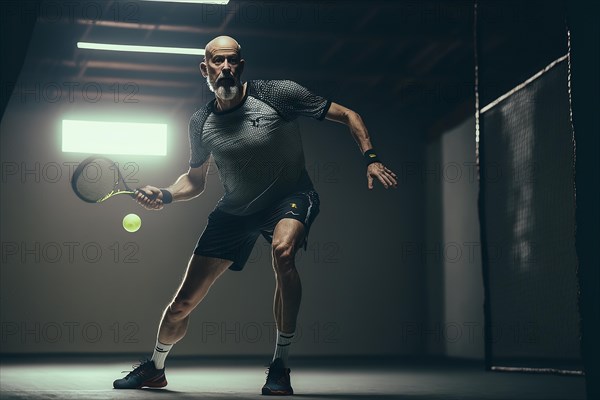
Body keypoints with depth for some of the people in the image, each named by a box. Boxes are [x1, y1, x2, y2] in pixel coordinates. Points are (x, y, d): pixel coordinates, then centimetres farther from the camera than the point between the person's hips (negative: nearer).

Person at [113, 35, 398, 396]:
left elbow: (347, 115, -9)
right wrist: (166, 195, -9)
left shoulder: (277, 93, -16)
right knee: (183, 303, 0)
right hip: (235, 210, 3)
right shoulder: (201, 123, -4)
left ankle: (281, 366, -25)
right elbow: (195, 180, 11)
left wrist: (371, 158, -22)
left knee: (283, 249, -40)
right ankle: (155, 368, 33)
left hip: (291, 197, -3)